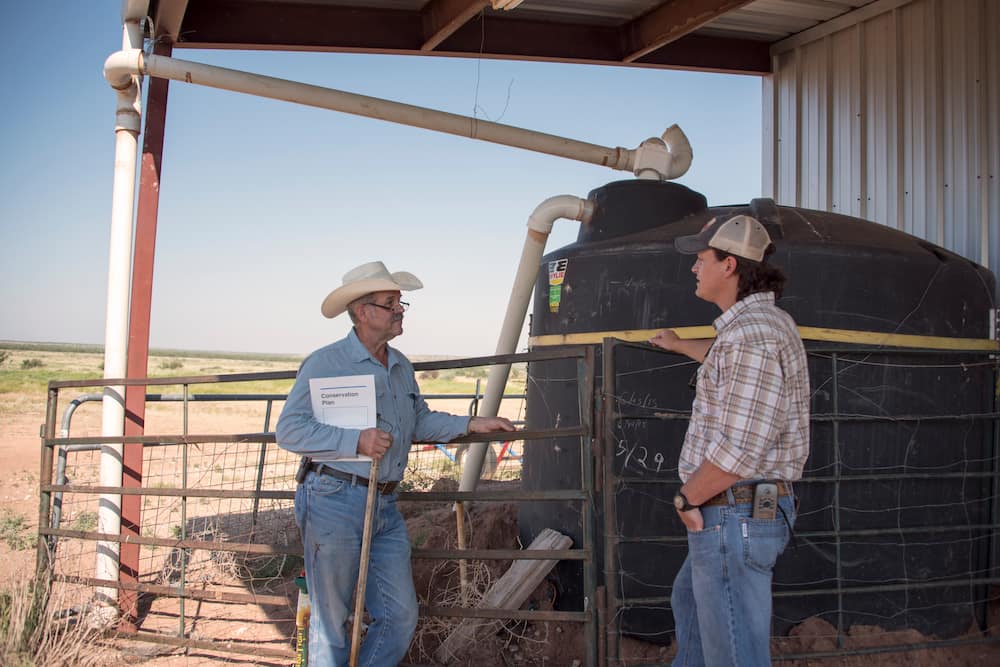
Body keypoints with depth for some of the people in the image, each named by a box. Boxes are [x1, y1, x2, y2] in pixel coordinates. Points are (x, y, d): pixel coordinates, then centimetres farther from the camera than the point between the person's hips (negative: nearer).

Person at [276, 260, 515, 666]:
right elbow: (288, 430, -16)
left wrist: (471, 425, 9)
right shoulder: (325, 364, -10)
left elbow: (420, 422, 21)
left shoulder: (401, 366, 14)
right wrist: (356, 441, -24)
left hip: (385, 508, 7)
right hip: (335, 500, -7)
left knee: (400, 616, 9)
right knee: (331, 620, 7)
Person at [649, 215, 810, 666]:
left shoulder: (751, 332, -22)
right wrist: (680, 346, 54)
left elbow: (739, 450, -28)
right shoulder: (764, 320, 12)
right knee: (688, 602, 30)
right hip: (731, 514, 11)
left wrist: (686, 498, -13)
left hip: (735, 514, -11)